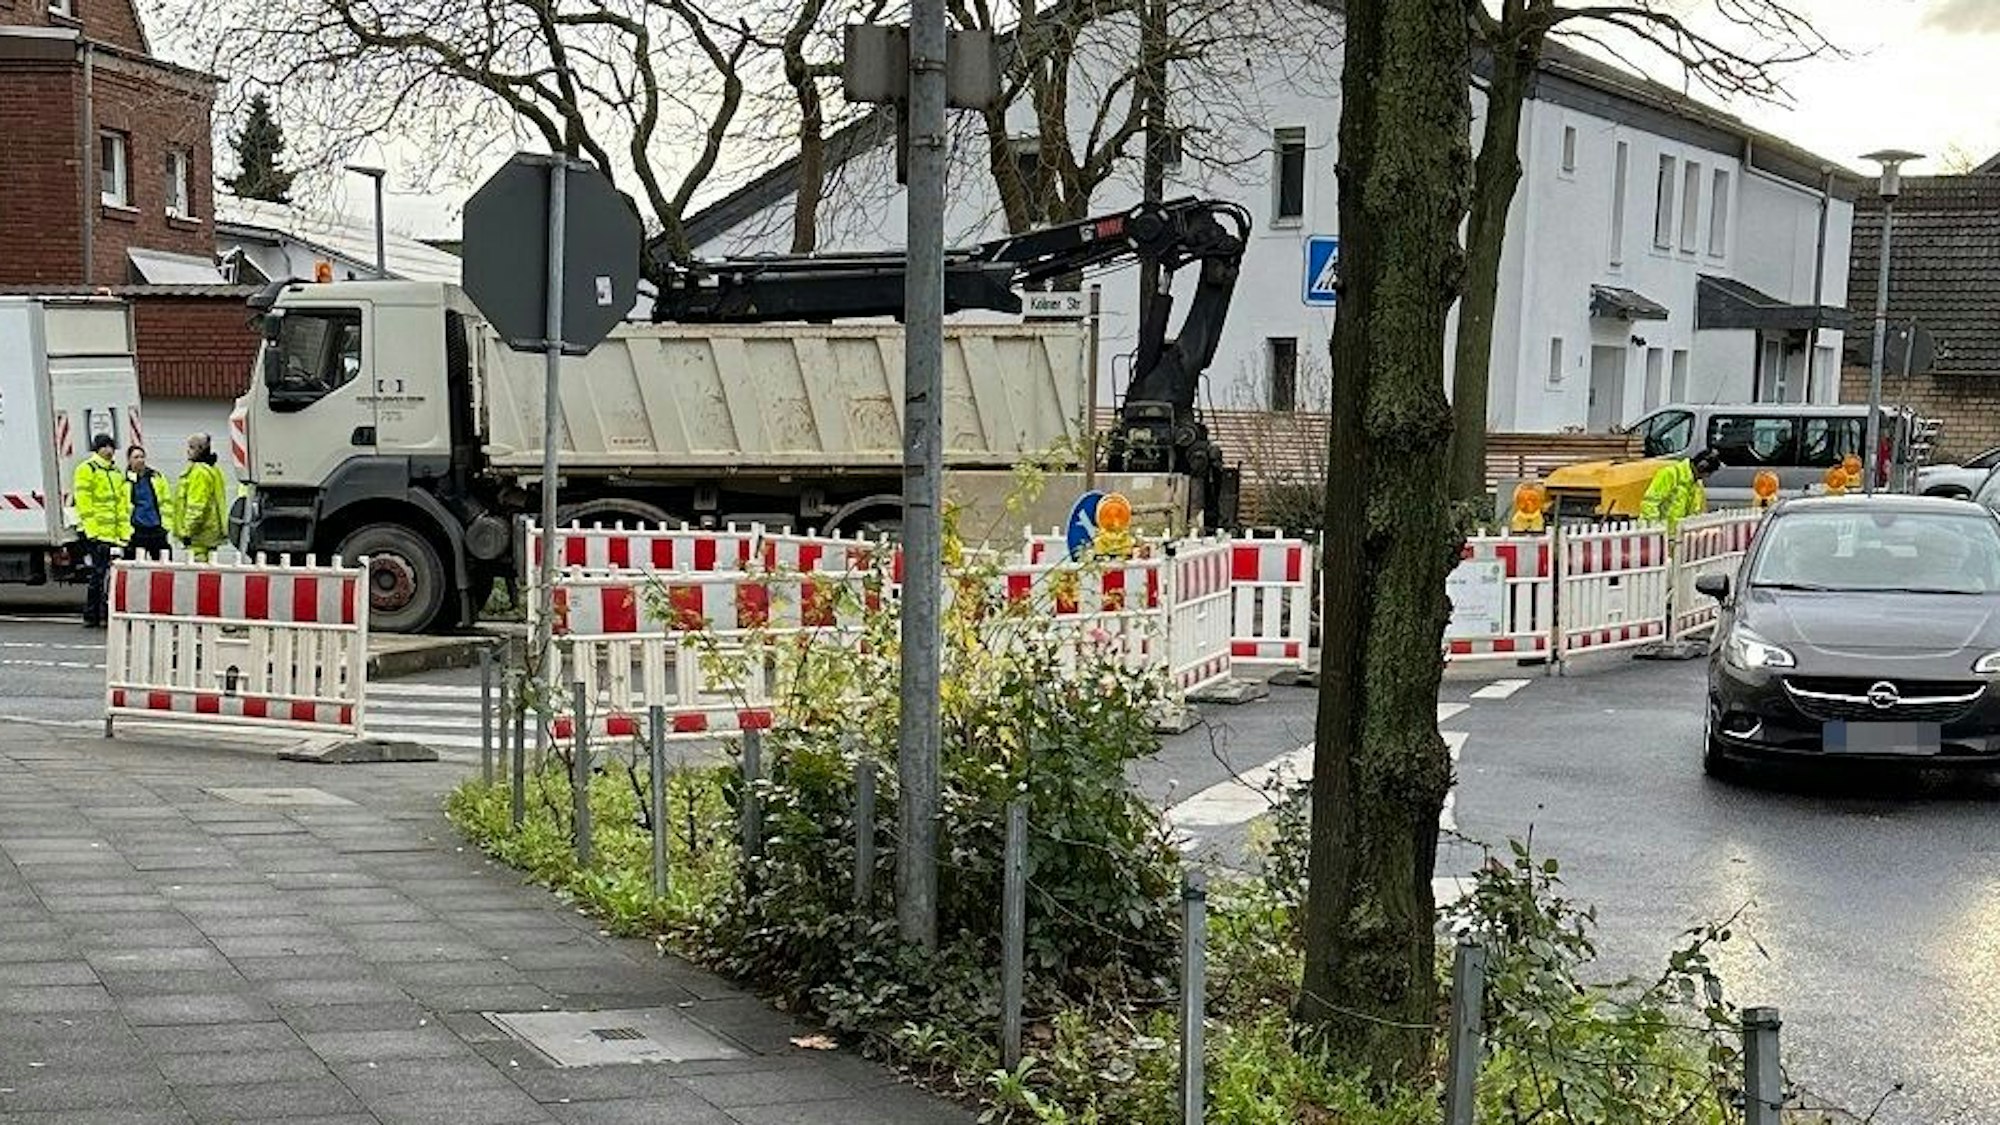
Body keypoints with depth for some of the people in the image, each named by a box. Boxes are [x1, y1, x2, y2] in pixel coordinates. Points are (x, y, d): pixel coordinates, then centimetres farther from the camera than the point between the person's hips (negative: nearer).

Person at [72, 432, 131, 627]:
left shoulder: (116, 472, 21)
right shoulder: (87, 469, -2)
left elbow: (124, 504, 22)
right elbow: (83, 502, -10)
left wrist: (125, 530, 13)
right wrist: (91, 529, -18)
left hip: (115, 535, 7)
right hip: (97, 533, -7)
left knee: (113, 574, 6)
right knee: (98, 574, -8)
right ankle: (91, 617, -2)